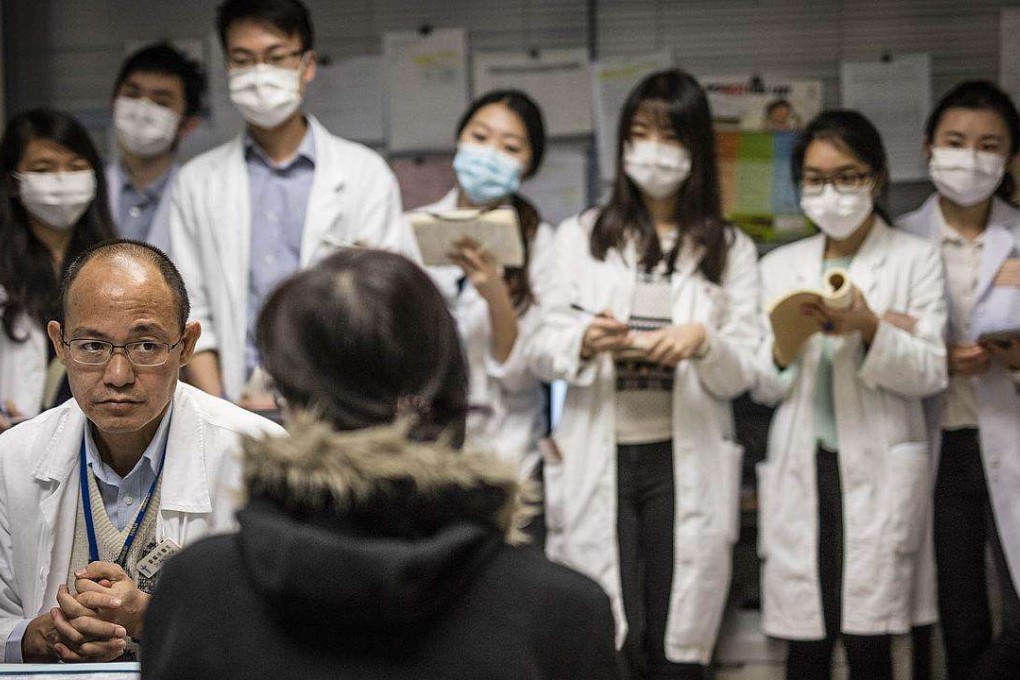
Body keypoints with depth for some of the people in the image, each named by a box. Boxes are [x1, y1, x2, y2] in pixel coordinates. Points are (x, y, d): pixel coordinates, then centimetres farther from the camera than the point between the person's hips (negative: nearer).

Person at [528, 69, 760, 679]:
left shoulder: (731, 251, 10)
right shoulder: (580, 237, 10)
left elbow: (744, 372, 4)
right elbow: (542, 352, 4)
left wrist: (704, 342, -17)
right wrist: (584, 343, -18)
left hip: (685, 465, 1)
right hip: (598, 465, 0)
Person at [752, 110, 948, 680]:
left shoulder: (915, 260, 6)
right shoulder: (779, 267, 15)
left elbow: (931, 373, -3)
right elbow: (761, 388, 13)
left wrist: (869, 329, -19)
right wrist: (783, 346, -9)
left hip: (878, 469, -3)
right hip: (801, 468, 3)